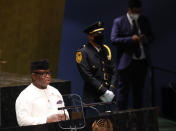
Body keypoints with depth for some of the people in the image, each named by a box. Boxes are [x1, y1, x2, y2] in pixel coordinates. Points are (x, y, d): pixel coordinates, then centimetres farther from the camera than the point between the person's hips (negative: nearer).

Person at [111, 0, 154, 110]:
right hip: (127, 62, -5)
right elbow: (114, 40, -10)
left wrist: (146, 40, -7)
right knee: (124, 90, -5)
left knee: (139, 90, 11)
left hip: (142, 61, 5)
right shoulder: (119, 22, -2)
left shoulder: (144, 20, 12)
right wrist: (131, 39, -20)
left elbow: (151, 37, 17)